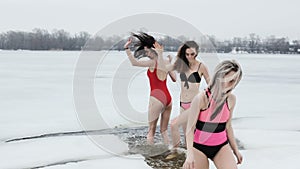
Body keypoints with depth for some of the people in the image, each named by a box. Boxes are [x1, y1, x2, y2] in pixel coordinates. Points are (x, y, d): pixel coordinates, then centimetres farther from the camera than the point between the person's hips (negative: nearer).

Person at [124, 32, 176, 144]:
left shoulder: (153, 62, -7)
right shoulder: (166, 62, 10)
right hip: (168, 97, 7)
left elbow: (134, 62, -19)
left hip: (157, 97, -7)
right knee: (164, 130, 15)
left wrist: (127, 48, -16)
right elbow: (175, 79, 18)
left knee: (151, 131, 1)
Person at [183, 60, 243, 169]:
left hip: (221, 146, 4)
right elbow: (190, 128, -16)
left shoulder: (231, 99, -1)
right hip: (200, 147, -4)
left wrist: (235, 149, 16)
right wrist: (190, 154, -26)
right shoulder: (201, 98, -16)